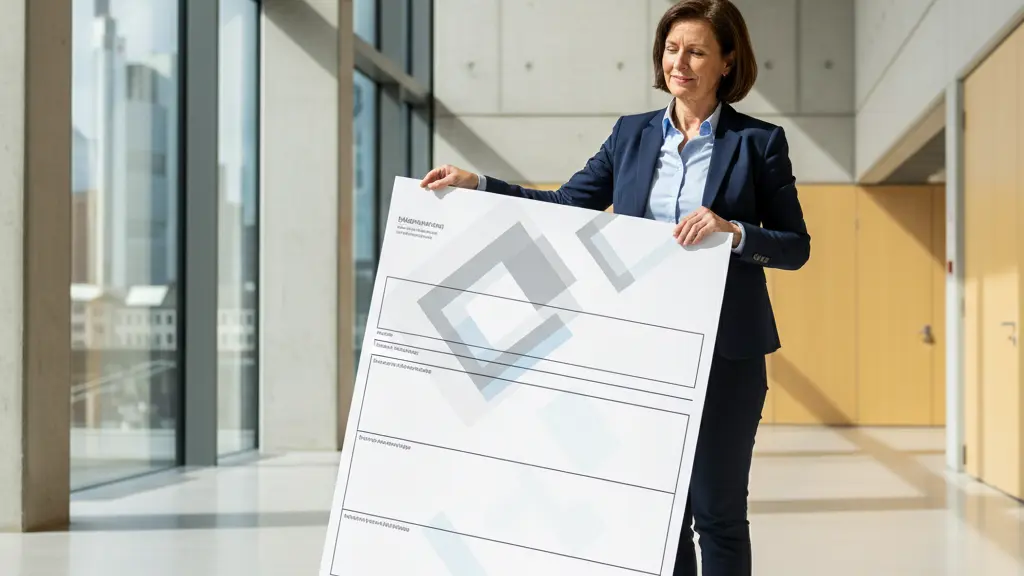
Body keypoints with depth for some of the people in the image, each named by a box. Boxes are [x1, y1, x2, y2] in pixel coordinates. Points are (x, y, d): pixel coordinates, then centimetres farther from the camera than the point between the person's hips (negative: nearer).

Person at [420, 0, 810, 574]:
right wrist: (476, 185, 5)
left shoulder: (758, 141, -2)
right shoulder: (633, 133, 9)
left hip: (725, 355, -3)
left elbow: (796, 247, -3)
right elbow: (566, 205, 13)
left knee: (717, 510, 3)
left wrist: (732, 230, -21)